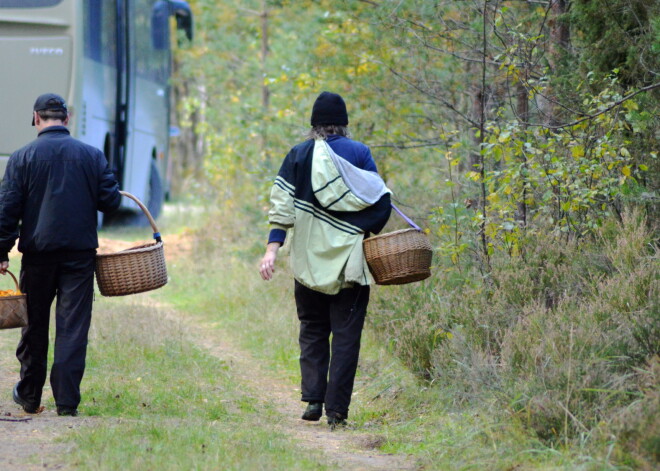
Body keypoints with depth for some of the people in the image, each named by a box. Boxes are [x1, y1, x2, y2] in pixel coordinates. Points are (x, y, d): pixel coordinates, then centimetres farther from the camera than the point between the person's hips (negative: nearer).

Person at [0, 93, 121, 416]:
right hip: (80, 253, 0)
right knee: (73, 327, 1)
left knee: (34, 326, 13)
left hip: (38, 254, 0)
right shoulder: (92, 156, 0)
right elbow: (111, 201, 2)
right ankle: (67, 400, -5)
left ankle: (29, 396, 24)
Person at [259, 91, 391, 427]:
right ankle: (336, 408, -5)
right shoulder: (359, 153, 0)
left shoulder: (299, 155, 4)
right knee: (346, 333, 1)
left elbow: (282, 205, -3)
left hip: (309, 260, 2)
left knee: (312, 330, 15)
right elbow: (378, 203, -2)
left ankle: (313, 397, 1)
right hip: (350, 260, -2)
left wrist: (272, 249, -4)